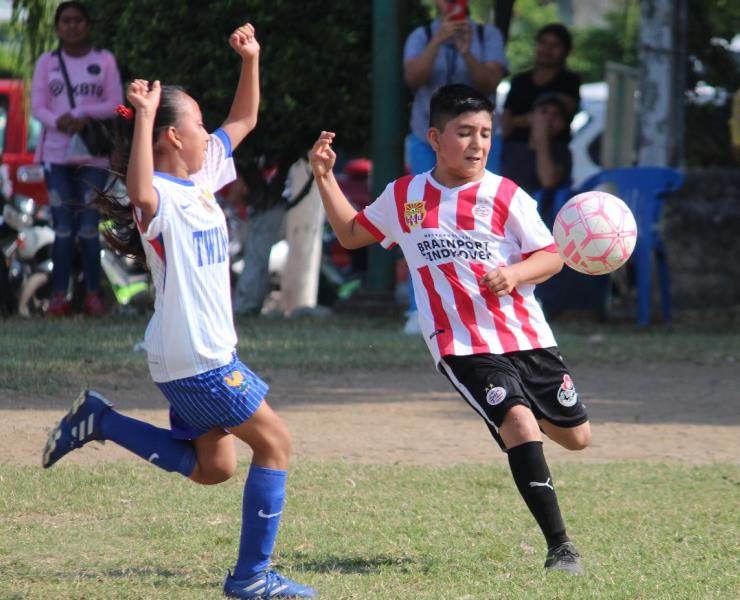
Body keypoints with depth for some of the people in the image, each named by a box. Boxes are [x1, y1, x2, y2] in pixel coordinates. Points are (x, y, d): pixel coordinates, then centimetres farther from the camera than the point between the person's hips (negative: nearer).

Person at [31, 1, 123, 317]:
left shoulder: (104, 60, 5)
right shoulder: (47, 62, 8)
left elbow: (115, 104, 1)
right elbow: (37, 106, 3)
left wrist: (84, 115, -16)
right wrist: (59, 120, -18)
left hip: (93, 155, -1)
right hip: (56, 153, 1)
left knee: (89, 226, -4)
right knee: (62, 227, -3)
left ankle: (93, 295, -1)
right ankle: (59, 296, -3)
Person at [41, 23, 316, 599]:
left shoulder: (203, 176, 10)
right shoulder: (160, 198, -17)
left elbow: (244, 120, 22)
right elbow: (141, 194, -44)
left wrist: (251, 59, 7)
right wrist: (144, 116, -45)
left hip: (206, 353, 9)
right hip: (196, 357, -9)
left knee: (214, 467, 16)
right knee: (274, 443, -3)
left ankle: (101, 421, 19)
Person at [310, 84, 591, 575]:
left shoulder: (505, 196, -2)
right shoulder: (403, 197, 5)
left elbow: (551, 257, -1)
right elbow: (352, 234, 20)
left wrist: (514, 274, -21)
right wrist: (325, 177, 11)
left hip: (526, 336, 2)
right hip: (462, 346, -2)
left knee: (576, 437, 11)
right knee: (517, 423, -25)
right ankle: (559, 544, -21)